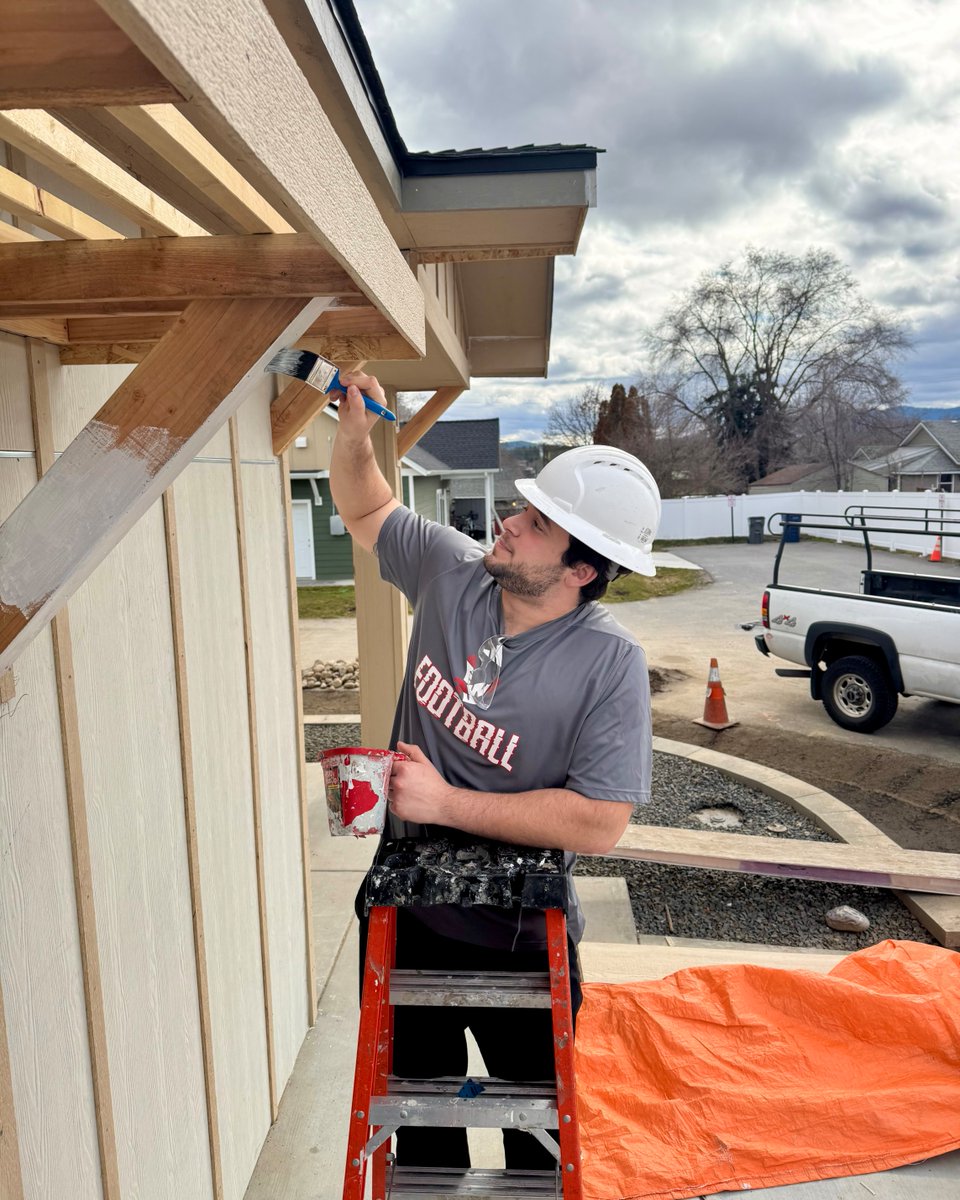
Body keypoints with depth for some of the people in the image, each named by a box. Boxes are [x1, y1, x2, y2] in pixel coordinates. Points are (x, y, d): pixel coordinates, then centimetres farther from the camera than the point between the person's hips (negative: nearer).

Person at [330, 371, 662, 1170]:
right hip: (407, 913, 4)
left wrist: (447, 803, -25)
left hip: (519, 940, -4)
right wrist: (356, 430, -12)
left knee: (539, 1133, 23)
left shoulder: (609, 664, -25)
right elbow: (365, 510, 6)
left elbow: (598, 825, -26)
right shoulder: (453, 570, -11)